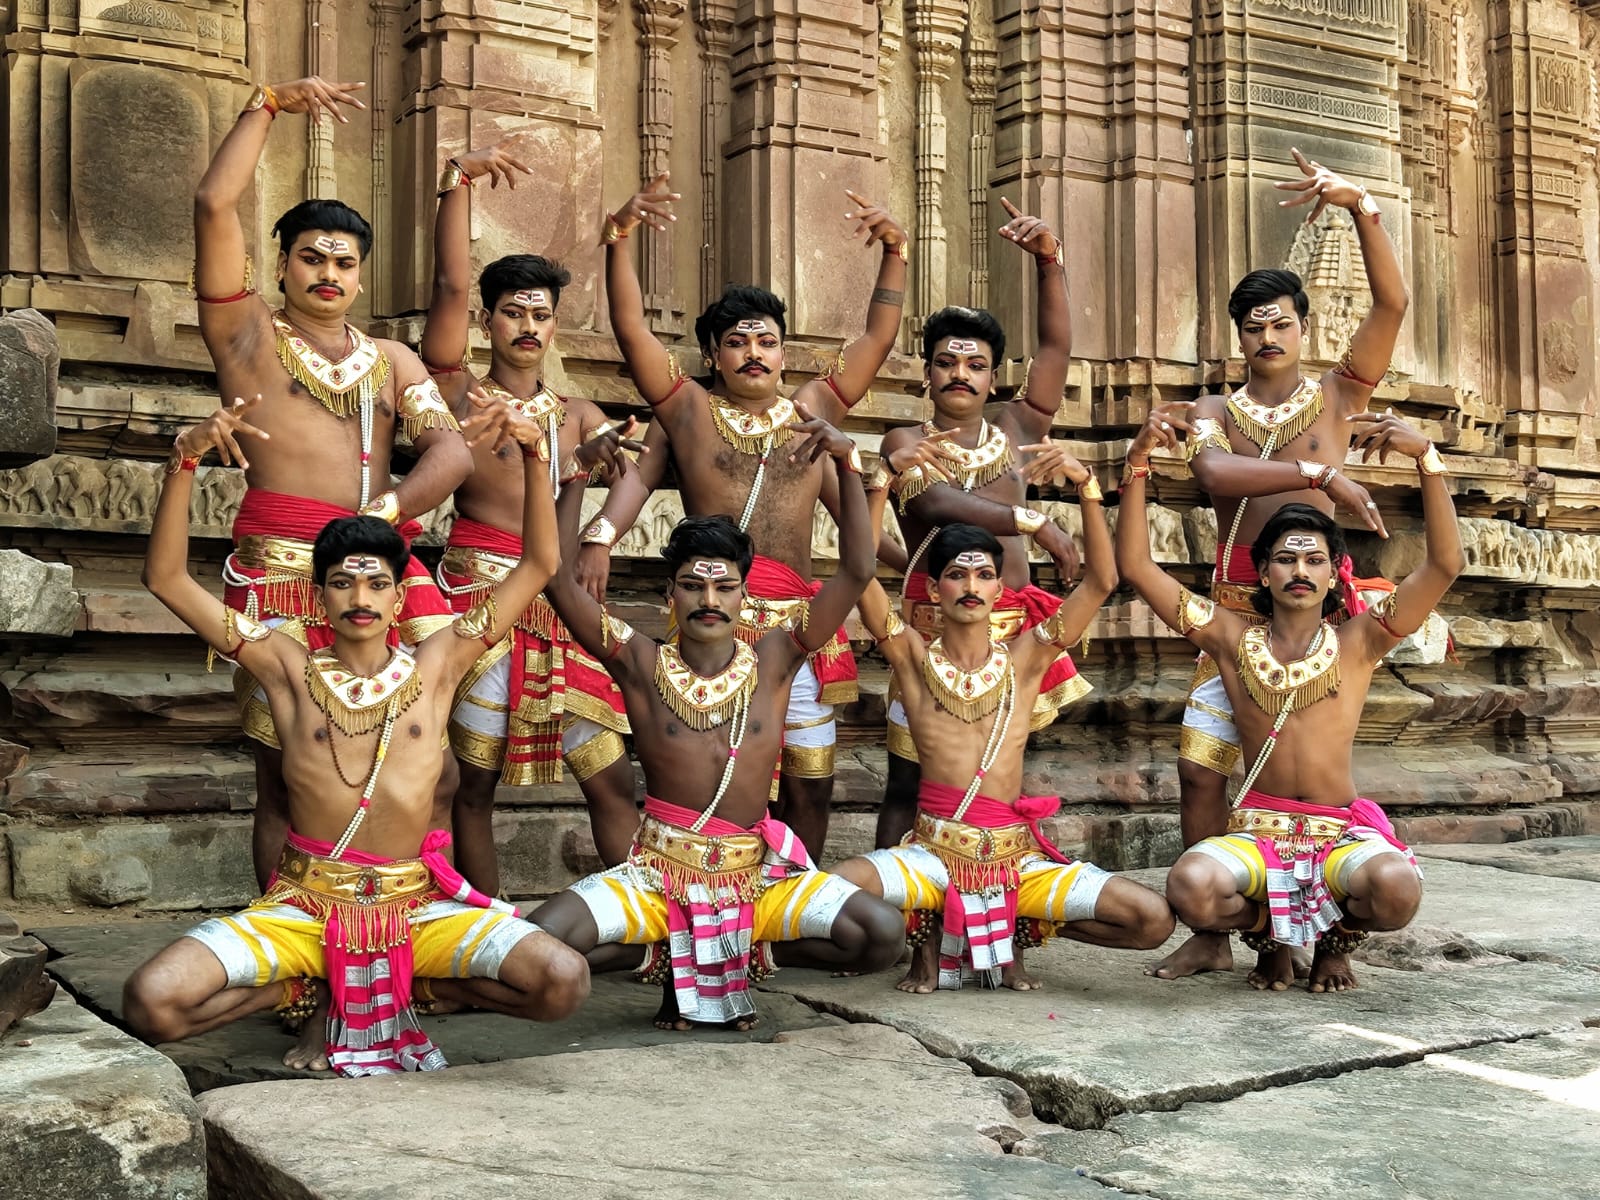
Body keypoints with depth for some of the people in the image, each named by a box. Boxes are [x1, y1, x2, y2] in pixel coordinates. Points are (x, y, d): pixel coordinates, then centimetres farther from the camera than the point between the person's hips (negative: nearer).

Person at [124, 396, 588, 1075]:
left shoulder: (435, 665, 4)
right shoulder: (291, 669, 3)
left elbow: (539, 566, 3)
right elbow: (166, 579, -1)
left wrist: (535, 457, -7)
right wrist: (186, 462, -11)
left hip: (416, 905, 1)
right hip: (302, 907, 0)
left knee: (564, 983, -21)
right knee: (152, 1003, -22)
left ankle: (400, 989, 4)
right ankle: (312, 990, 5)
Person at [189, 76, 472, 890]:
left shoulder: (390, 359, 22)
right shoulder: (248, 333, 14)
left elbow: (451, 449, 6)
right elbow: (215, 204, 1)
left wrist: (397, 504, -13)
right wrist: (270, 104, 7)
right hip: (282, 567, -3)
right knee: (284, 772, -4)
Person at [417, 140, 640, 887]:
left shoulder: (576, 416, 18)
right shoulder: (460, 394, 7)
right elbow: (451, 284, -5)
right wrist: (458, 180, -6)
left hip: (561, 599, 4)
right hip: (482, 592, -3)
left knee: (612, 776, 0)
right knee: (476, 776, 1)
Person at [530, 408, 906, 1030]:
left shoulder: (772, 662, -1)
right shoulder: (642, 664, -3)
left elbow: (856, 571, -8)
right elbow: (557, 579, -12)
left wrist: (847, 463, -18)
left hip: (756, 874, 1)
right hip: (658, 873, -1)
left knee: (882, 934, -20)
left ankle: (750, 953, 8)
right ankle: (673, 958, 7)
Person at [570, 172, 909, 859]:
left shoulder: (812, 410, 17)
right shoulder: (687, 409, 10)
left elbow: (878, 339, 18)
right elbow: (630, 326, 1)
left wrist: (895, 253, 11)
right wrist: (618, 239, -9)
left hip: (798, 621, 3)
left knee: (810, 777, 5)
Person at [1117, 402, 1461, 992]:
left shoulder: (1357, 642, 2)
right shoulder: (1232, 638, 4)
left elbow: (1444, 563, -9)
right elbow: (1135, 567, -1)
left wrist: (1426, 456, -19)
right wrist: (1138, 462, -9)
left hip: (1342, 831, 0)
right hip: (1255, 828, 0)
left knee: (1397, 889, -33)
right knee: (1190, 888, -32)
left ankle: (1335, 938, 7)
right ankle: (1270, 934, 7)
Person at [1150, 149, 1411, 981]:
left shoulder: (1337, 394, 8)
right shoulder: (1215, 411, 12)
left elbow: (1391, 303, -6)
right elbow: (1215, 475, -12)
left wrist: (1361, 206, -14)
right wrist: (1318, 474, -21)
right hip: (1234, 604, 2)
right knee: (1199, 766, -2)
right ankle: (1210, 936, 7)